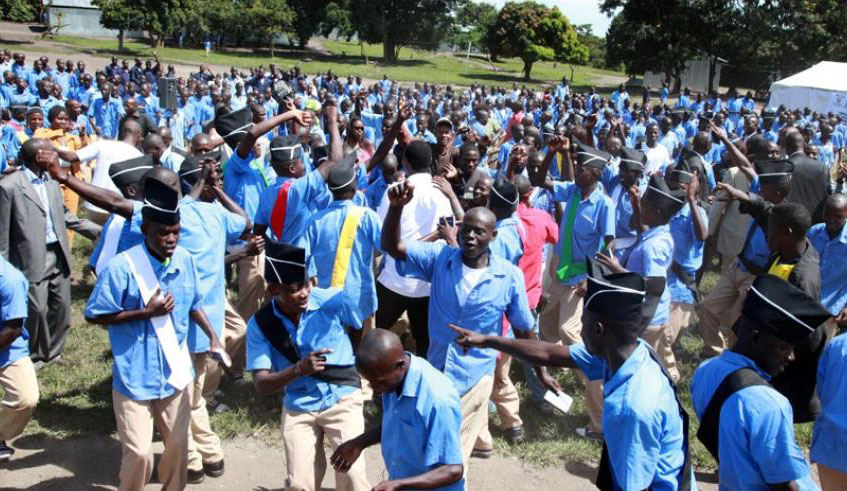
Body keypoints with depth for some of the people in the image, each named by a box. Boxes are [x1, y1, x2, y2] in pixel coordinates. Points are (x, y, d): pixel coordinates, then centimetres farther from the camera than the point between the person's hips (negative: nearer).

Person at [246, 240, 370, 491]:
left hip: (342, 398, -1)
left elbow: (362, 334, 5)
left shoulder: (333, 301, -16)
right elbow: (261, 385, -15)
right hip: (298, 407, 2)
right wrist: (298, 370, -32)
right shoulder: (259, 325, -12)